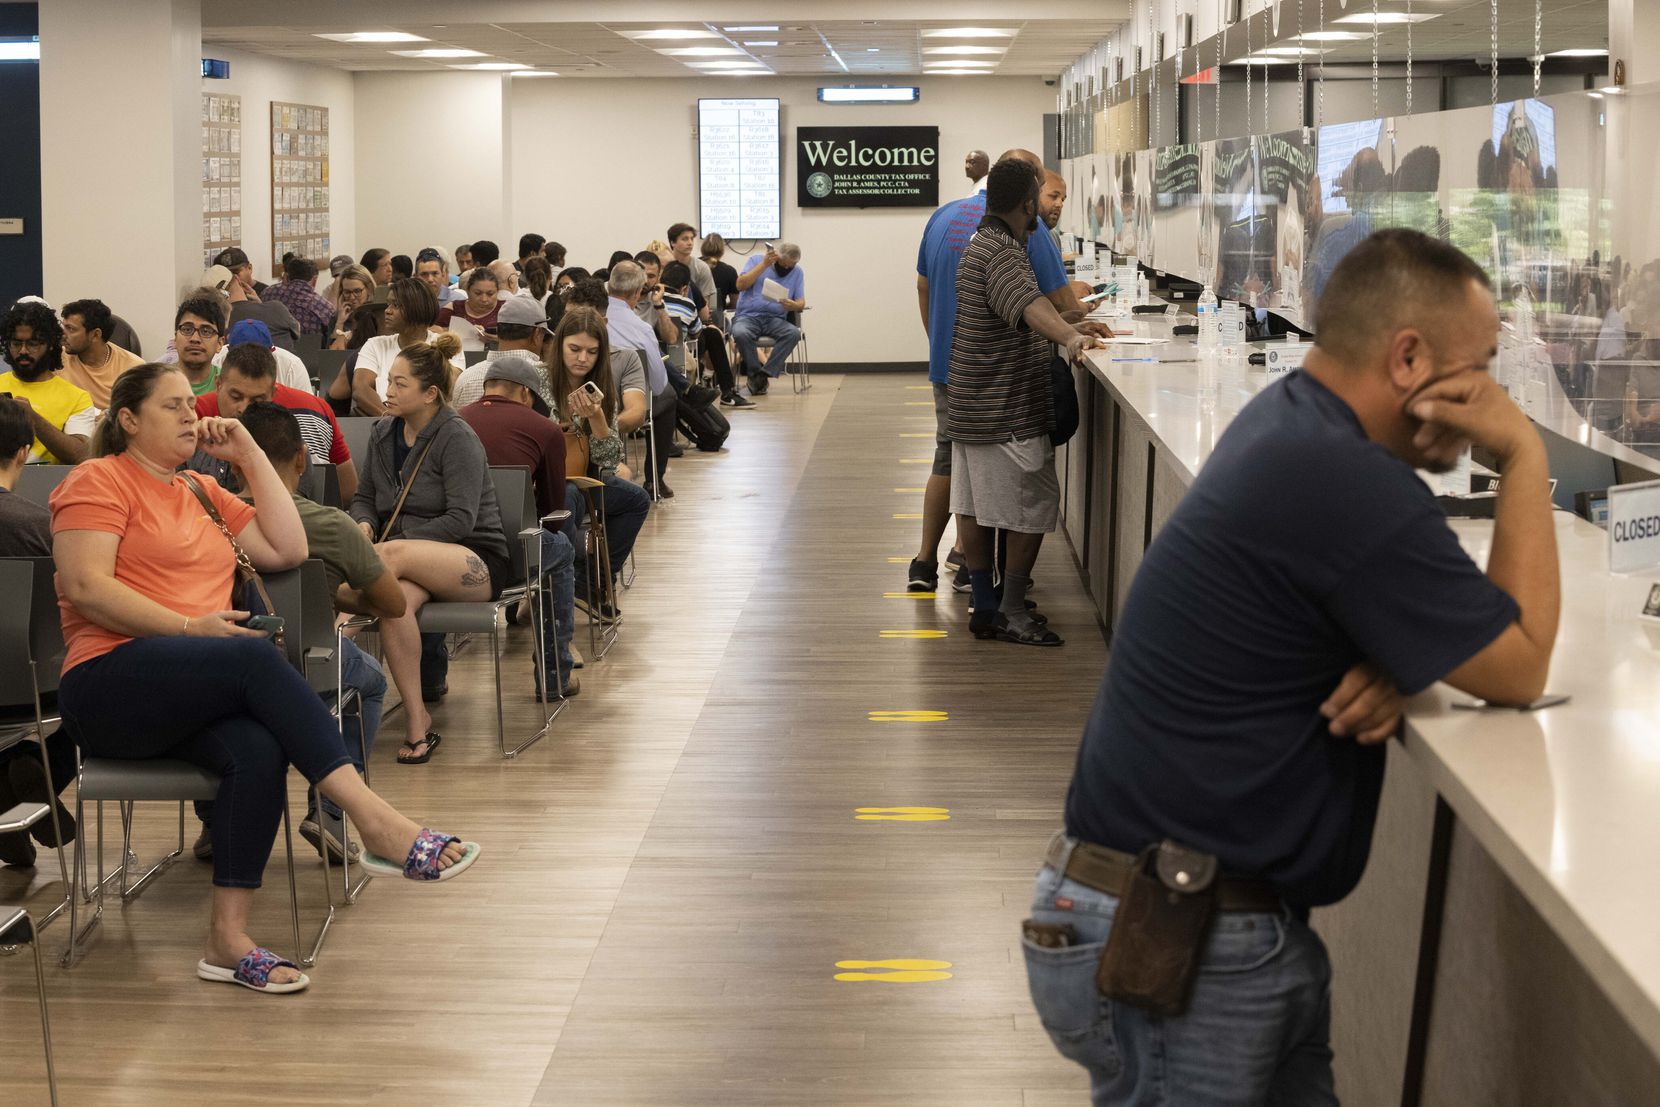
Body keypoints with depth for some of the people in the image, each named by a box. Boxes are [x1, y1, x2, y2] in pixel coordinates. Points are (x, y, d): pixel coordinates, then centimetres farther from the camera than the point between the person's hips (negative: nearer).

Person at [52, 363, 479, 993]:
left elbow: (287, 550, 15)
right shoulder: (100, 480, 5)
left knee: (258, 748, -30)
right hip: (109, 683, -6)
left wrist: (250, 456, 14)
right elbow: (87, 587, -10)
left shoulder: (202, 492, 25)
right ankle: (377, 821, -38)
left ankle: (228, 938, -30)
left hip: (189, 700, 6)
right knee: (256, 656, -33)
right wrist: (189, 627, -17)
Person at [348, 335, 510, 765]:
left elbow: (460, 520, -16)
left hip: (476, 562, -4)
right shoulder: (383, 434, 12)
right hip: (416, 565, 4)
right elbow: (364, 498, 21)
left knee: (395, 556, -37)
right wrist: (365, 526, -4)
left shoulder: (457, 439, -9)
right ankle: (417, 722, -34)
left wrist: (392, 543, -21)